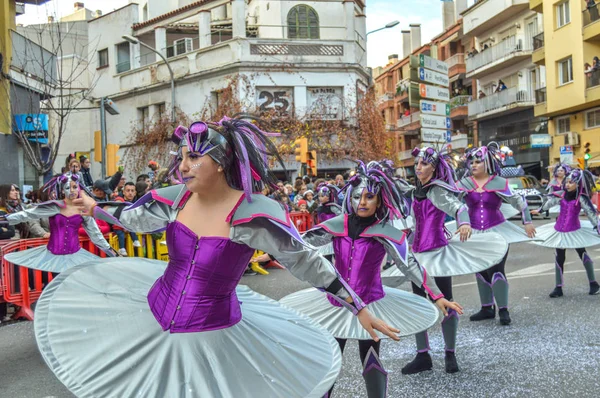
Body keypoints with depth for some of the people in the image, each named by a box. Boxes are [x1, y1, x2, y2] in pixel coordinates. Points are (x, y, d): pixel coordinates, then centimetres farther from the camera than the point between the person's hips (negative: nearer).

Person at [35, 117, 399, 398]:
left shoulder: (254, 213, -24)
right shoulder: (175, 199, -8)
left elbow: (307, 262, -19)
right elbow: (132, 217, 13)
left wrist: (359, 307, -16)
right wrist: (94, 208, 30)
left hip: (212, 335, -5)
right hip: (155, 317, 5)